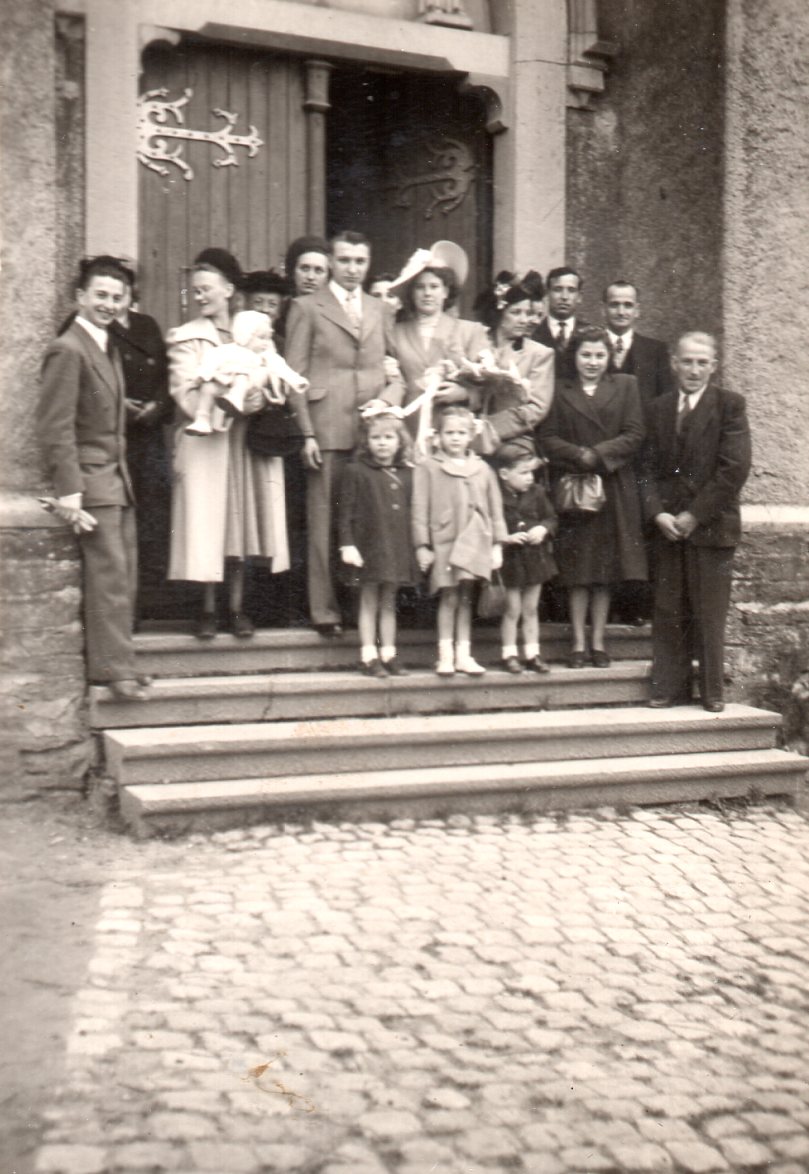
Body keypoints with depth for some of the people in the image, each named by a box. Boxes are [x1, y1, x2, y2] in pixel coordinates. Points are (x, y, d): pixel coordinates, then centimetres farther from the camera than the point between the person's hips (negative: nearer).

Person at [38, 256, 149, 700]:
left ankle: (115, 663, 18)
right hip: (92, 480, -9)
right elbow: (56, 425, -17)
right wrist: (68, 490, -21)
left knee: (124, 577, 10)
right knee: (108, 576, -9)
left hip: (118, 480, 9)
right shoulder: (67, 350, -11)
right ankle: (115, 671, -4)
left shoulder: (108, 348, 18)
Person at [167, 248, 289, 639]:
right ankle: (208, 609, 6)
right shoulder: (186, 339, 3)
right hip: (203, 442, -2)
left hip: (245, 441, 2)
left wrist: (260, 398, -13)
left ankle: (237, 607, 12)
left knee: (241, 520, 4)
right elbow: (186, 396, -8)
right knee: (206, 522, -4)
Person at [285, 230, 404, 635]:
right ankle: (325, 610, 3)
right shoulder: (307, 307, 6)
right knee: (324, 520, -3)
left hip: (373, 427, 3)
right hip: (327, 429, -3)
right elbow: (294, 375, 1)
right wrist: (307, 433, -7)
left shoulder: (378, 309, 19)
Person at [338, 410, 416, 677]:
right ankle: (368, 657, 8)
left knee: (389, 602, 11)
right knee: (369, 601, 3)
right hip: (369, 545, -4)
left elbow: (413, 511, 12)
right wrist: (347, 544, -13)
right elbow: (346, 512, -6)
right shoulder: (355, 472, -3)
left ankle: (388, 654, 17)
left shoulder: (406, 474, 9)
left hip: (398, 547, 4)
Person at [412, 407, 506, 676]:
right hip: (443, 542, -2)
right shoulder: (428, 468, 2)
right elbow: (420, 510, -1)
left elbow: (495, 509, 13)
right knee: (449, 598, -2)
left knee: (465, 598, 5)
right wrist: (422, 546, -6)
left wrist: (497, 545, 8)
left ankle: (463, 655, 11)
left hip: (474, 543, 3)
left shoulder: (482, 469, 11)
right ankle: (445, 656, 5)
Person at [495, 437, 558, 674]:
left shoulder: (537, 492, 1)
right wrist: (506, 538, -23)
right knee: (512, 610, 2)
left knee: (531, 610, 12)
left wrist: (543, 529, -9)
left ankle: (532, 654, 20)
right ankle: (509, 655, 13)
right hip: (509, 559, -5)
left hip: (535, 556, 5)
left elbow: (551, 517, 10)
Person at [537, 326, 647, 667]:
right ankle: (578, 643, 6)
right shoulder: (560, 391, 7)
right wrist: (578, 455, -16)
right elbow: (547, 438, -1)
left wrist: (598, 454, -12)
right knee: (576, 570, 0)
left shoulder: (625, 386, 9)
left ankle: (598, 642, 10)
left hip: (614, 486, 1)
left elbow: (634, 435, 0)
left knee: (606, 568, 3)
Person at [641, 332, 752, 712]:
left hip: (711, 525, -3)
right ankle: (669, 687, 12)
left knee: (710, 614, 1)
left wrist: (694, 515, -12)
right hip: (667, 525, 3)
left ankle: (712, 691, 11)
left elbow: (734, 468, -9)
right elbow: (649, 468, 9)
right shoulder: (658, 409, 12)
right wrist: (657, 513, -7)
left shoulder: (729, 405, -1)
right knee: (668, 612, 4)